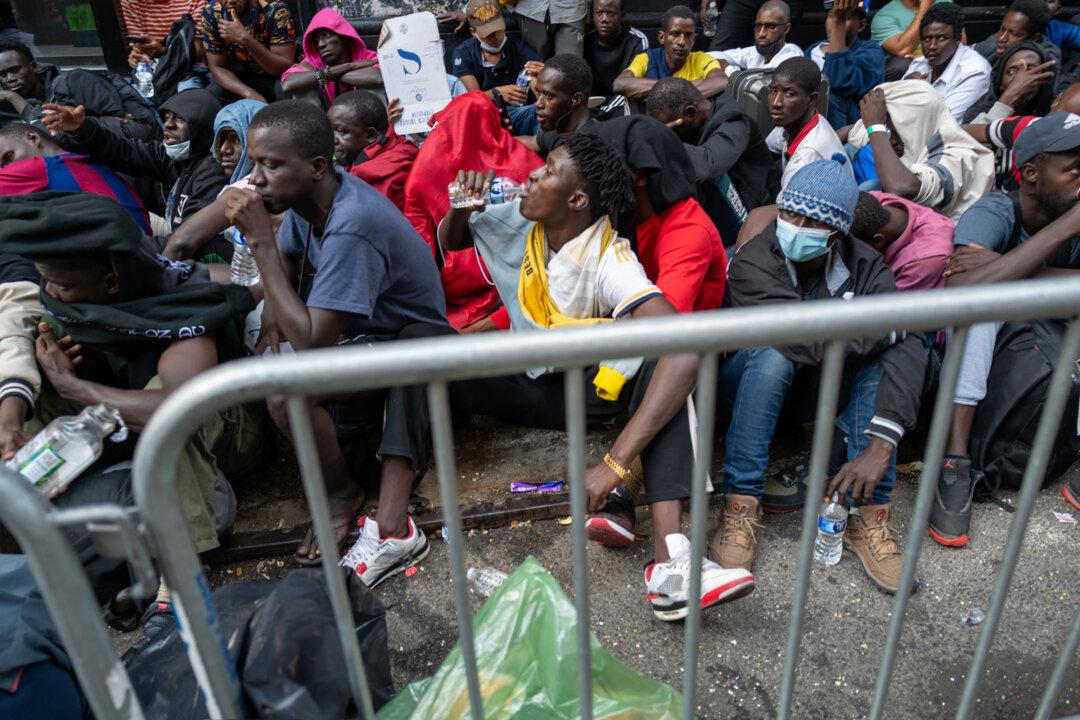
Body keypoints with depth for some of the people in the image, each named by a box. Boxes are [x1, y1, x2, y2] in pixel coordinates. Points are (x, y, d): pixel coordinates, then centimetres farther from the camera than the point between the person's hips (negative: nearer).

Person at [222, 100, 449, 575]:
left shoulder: (352, 228, -31)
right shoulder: (308, 196, -5)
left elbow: (310, 342, -33)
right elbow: (286, 265, 13)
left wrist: (260, 240, -30)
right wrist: (271, 328, -6)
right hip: (360, 333, 9)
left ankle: (342, 494, -2)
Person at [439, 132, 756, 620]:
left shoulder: (609, 260, -24)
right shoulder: (516, 221, -6)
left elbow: (684, 349, -40)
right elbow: (448, 242, 15)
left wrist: (616, 463, -46)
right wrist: (460, 208, -12)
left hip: (595, 387, -3)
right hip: (529, 385, 4)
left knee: (663, 364, -34)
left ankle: (670, 560, -46)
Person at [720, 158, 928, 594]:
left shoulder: (864, 267, -12)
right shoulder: (752, 262, -23)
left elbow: (908, 348, -27)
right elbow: (807, 340, -37)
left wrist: (880, 447, -39)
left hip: (819, 387, 3)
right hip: (751, 377, -3)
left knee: (890, 355, -23)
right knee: (774, 356, -35)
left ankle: (867, 513, -23)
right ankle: (741, 506, -31)